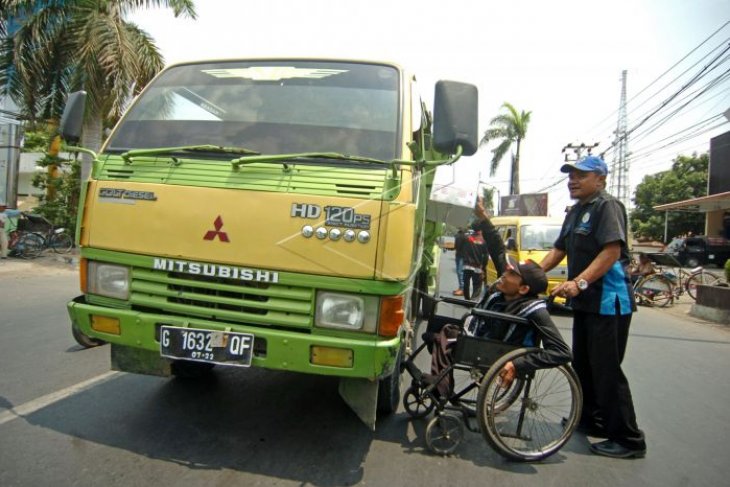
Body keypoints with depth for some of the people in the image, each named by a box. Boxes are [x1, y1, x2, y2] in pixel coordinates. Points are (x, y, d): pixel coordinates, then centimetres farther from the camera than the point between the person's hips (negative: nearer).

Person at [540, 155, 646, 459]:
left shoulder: (607, 206, -11)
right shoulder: (575, 212, 17)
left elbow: (612, 251, -23)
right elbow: (559, 250, 18)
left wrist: (579, 282, -33)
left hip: (608, 302, -9)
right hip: (585, 301, 9)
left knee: (606, 370, -5)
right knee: (583, 366, 18)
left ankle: (628, 440, 8)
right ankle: (591, 420, 33)